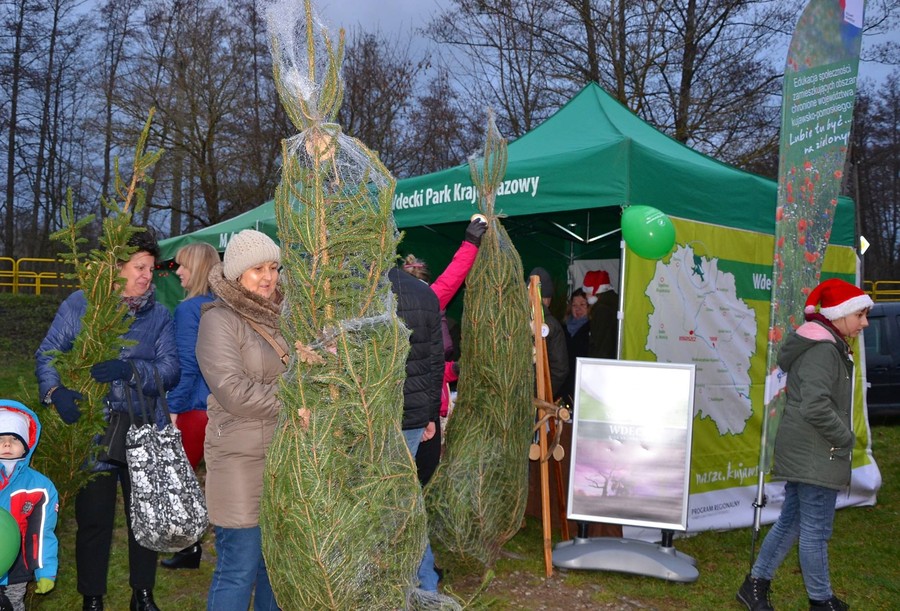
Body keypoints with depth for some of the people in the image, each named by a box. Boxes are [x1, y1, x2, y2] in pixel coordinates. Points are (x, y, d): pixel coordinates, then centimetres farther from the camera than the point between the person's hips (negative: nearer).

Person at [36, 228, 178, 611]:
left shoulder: (159, 315, 4)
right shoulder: (80, 304, 0)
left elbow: (170, 369, -7)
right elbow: (47, 353, -2)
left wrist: (129, 369, -24)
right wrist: (55, 390, -20)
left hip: (144, 433, 2)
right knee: (93, 519, 4)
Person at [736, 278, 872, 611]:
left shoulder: (828, 346, 16)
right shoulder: (823, 350, -18)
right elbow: (816, 407, -27)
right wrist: (846, 438, -14)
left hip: (801, 453, 11)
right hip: (816, 455, -11)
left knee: (791, 521, 16)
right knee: (815, 529, 2)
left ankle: (756, 584, 22)